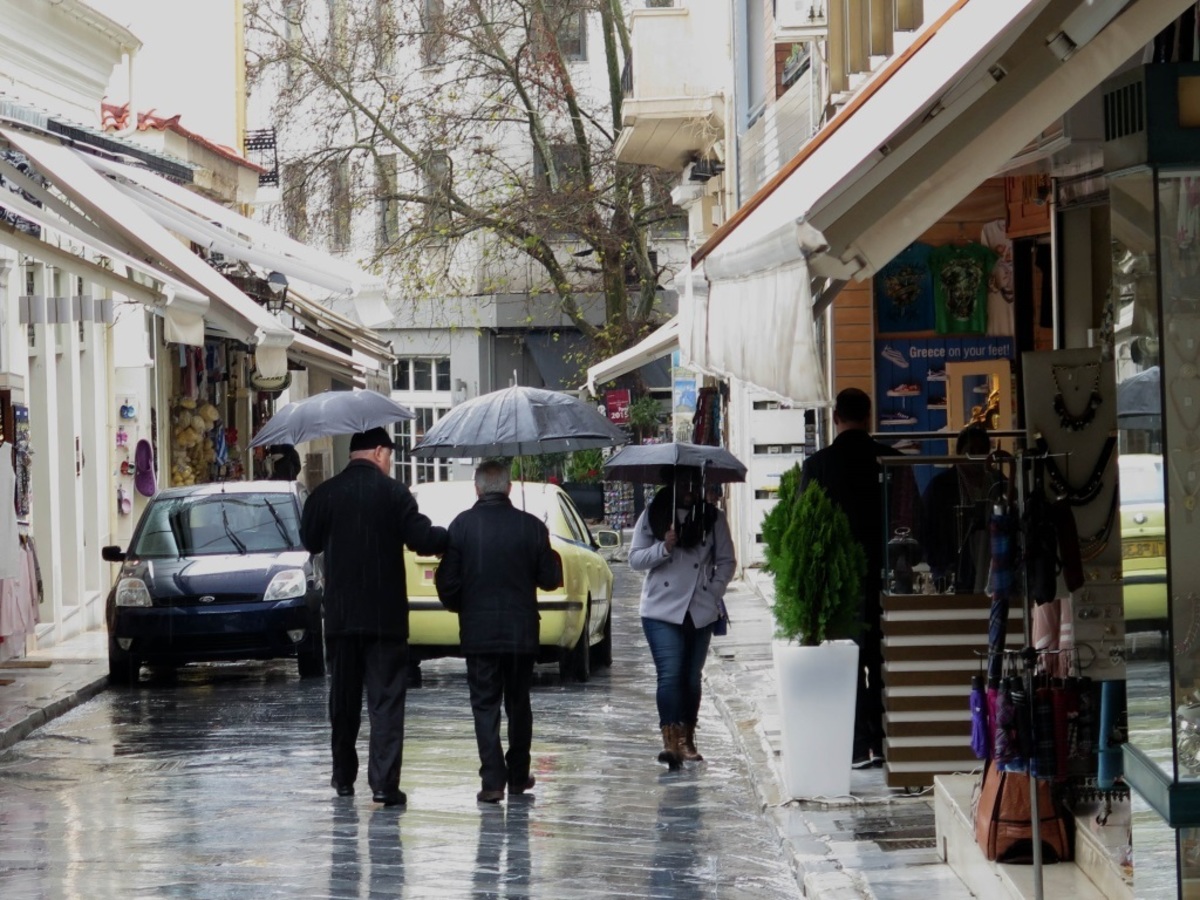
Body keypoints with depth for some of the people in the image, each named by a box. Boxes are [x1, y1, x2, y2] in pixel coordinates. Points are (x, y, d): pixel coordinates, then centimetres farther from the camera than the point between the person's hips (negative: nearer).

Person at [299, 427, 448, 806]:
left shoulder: (325, 495, -1)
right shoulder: (393, 492, -8)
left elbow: (310, 541, 12)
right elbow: (422, 539, -13)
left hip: (340, 614, 3)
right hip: (385, 616, -3)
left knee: (343, 697, 15)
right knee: (386, 699, -2)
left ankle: (344, 776, 24)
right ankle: (384, 780, -11)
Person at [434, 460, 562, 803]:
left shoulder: (462, 525, -8)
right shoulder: (531, 526, -5)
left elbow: (447, 581, -6)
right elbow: (550, 579, 0)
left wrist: (458, 607, 14)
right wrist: (551, 555, 21)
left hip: (478, 632, -2)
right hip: (521, 630, 2)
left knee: (485, 705, 1)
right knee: (518, 704, 15)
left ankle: (493, 781, -8)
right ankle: (518, 776, 22)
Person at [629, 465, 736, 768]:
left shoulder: (713, 518, 7)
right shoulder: (653, 516, 3)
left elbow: (727, 561, 10)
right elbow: (635, 559, 3)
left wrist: (714, 592, -3)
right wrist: (663, 548, -14)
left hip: (701, 611, 2)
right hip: (662, 609, -2)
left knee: (692, 677, 9)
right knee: (670, 674, -14)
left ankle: (687, 741, 17)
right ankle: (670, 741, -22)